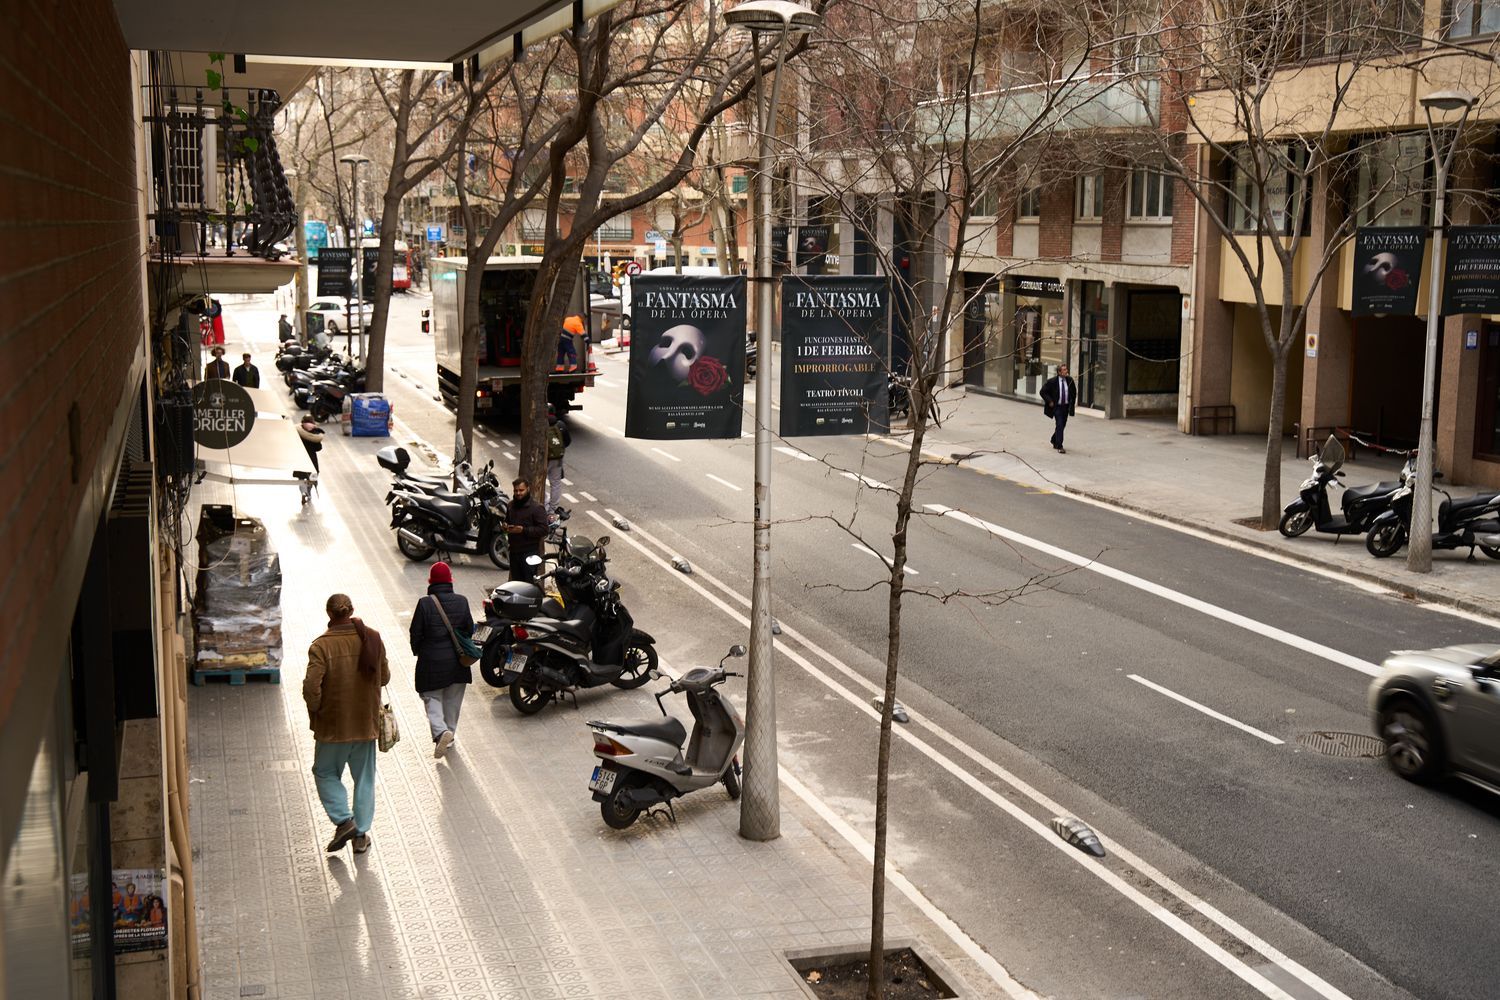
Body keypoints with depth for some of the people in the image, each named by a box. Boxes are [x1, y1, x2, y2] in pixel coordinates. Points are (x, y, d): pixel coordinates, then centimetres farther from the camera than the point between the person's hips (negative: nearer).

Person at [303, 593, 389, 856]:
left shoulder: (322, 646, -17)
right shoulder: (372, 638, -4)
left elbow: (311, 687, -23)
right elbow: (384, 678, 5)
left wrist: (316, 711, -5)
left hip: (333, 726, -3)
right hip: (366, 723, 3)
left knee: (325, 773, 17)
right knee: (364, 778, 14)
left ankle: (343, 819, 2)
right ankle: (361, 834, 18)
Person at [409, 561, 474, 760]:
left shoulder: (425, 603, -15)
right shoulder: (462, 601, -5)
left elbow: (416, 632, -9)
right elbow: (469, 629, 3)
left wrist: (418, 652, 9)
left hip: (431, 661, -3)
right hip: (456, 661, 3)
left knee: (432, 699, 5)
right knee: (452, 701, 18)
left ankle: (441, 731, -17)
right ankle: (449, 734, 27)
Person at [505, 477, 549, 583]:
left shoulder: (536, 508, -11)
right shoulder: (511, 505, 11)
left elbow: (543, 530, -16)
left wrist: (524, 530, -23)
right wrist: (506, 527, 4)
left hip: (530, 553, -7)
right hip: (514, 551, 7)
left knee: (529, 582, -9)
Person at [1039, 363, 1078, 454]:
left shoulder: (1070, 381, 2)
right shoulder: (1052, 381, -11)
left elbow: (1074, 393, 17)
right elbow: (1043, 392, -5)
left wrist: (1072, 403, 10)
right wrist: (1049, 401, -12)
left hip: (1066, 406, 5)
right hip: (1057, 407, -5)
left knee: (1062, 425, 13)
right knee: (1060, 425, -12)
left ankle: (1054, 441, 36)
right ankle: (1059, 447, -9)